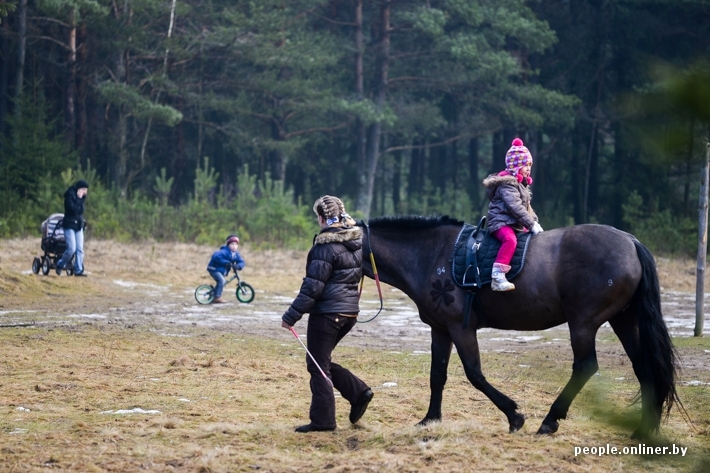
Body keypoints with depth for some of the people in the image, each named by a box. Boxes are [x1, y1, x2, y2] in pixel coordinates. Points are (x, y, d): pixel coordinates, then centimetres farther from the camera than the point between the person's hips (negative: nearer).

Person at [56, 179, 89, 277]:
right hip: (69, 225, -7)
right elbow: (73, 208, -23)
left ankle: (78, 270, 2)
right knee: (71, 249, -13)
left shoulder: (81, 197, 10)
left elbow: (80, 210, 12)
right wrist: (79, 199, -18)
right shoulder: (70, 195, -12)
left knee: (80, 249, -1)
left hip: (79, 225, 7)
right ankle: (60, 265, 9)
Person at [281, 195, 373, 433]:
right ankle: (358, 391, 9)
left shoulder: (326, 246, -16)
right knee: (321, 361, 19)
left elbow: (313, 286, -18)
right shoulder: (358, 241, 7)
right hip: (350, 312, 8)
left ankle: (322, 419, 3)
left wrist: (291, 316, -13)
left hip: (326, 312, -8)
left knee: (317, 365, 2)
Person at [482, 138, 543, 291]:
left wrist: (535, 223, 8)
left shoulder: (522, 184, 18)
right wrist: (531, 225, -23)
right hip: (501, 222, -10)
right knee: (510, 239, -38)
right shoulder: (507, 184, -14)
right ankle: (498, 277, -45)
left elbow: (527, 208, 23)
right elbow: (515, 207, -23)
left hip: (516, 225, 10)